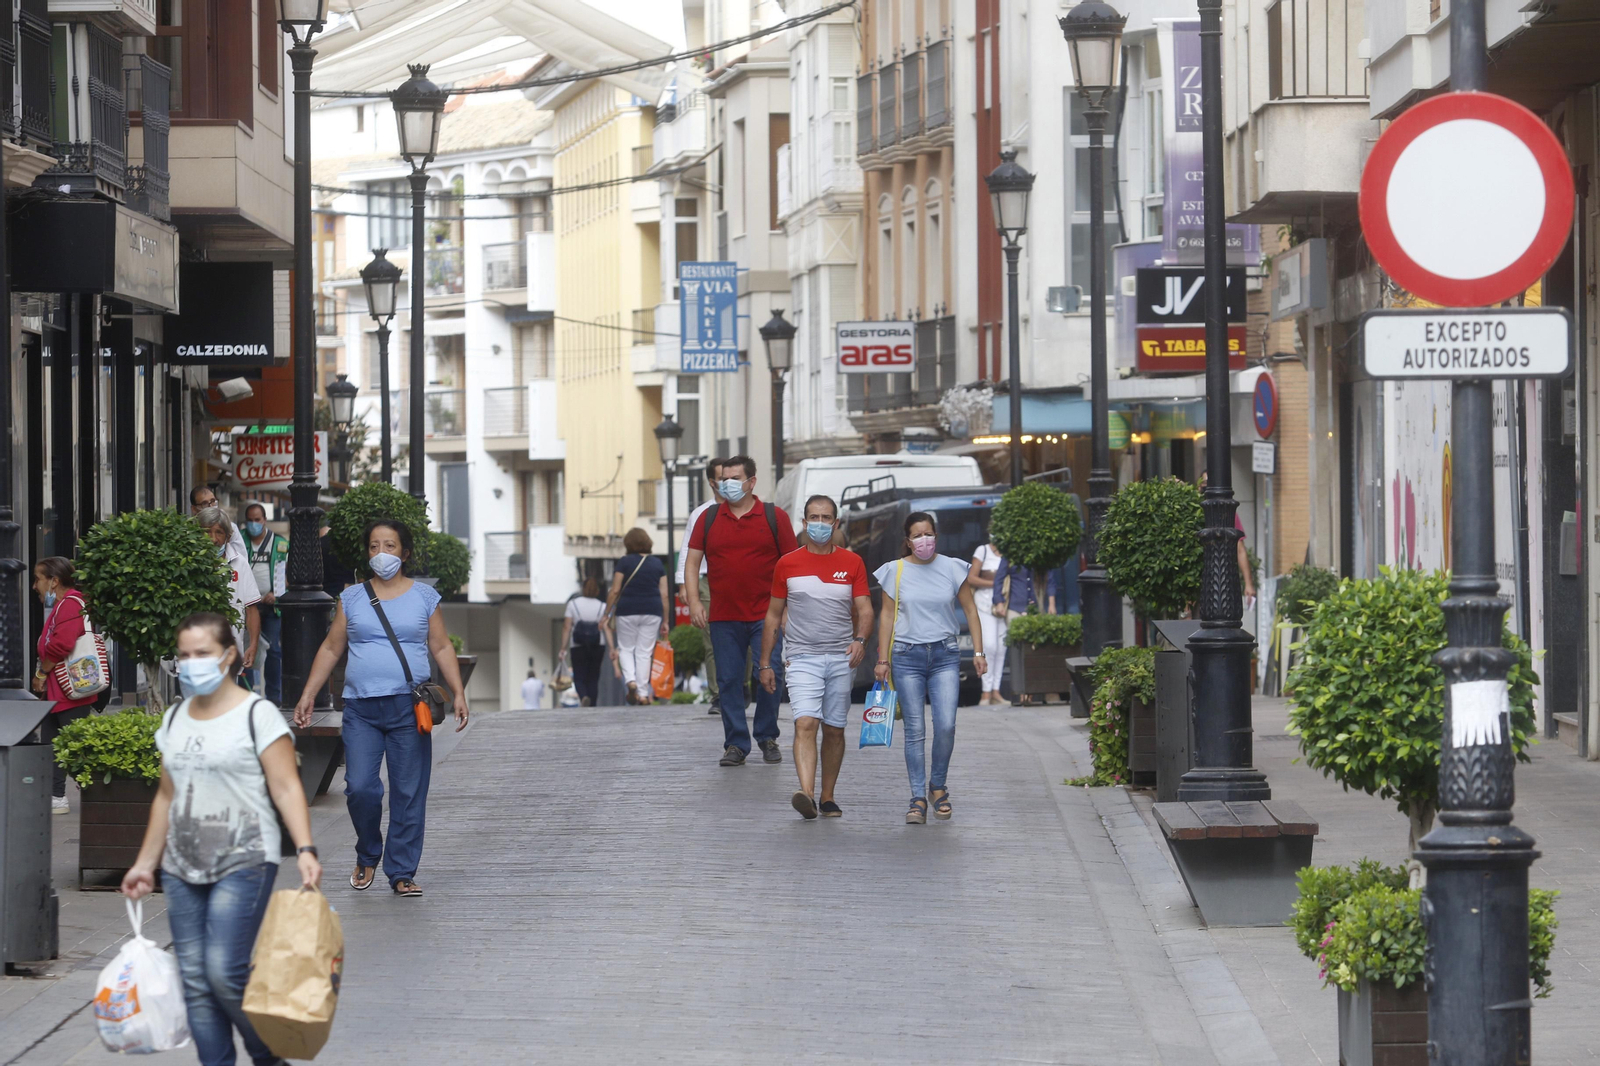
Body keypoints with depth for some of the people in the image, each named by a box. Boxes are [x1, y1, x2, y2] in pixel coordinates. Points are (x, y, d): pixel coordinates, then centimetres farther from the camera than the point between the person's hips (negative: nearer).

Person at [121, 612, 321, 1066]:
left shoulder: (256, 714, -5)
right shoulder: (175, 718, 14)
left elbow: (286, 789, -10)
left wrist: (305, 850, -22)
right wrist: (146, 864, 20)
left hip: (242, 864, -6)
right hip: (182, 869, 6)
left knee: (224, 972, -14)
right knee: (194, 979, 1)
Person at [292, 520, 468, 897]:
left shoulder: (424, 597, 10)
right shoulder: (352, 598, 11)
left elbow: (442, 648, 11)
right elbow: (331, 649, 14)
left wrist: (458, 693, 1)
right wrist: (308, 696, 8)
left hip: (409, 709, -1)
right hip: (361, 708, 1)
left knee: (409, 793, -1)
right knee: (360, 788, -9)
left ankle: (402, 872, 6)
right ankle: (367, 855, 16)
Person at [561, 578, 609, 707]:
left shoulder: (573, 604, 1)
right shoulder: (602, 606, 3)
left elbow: (567, 628, -4)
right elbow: (606, 628, -7)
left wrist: (563, 648, -2)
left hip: (578, 647, -1)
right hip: (598, 645, 1)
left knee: (579, 677, 2)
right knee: (593, 678, 10)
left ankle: (584, 697, -27)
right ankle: (591, 706, 6)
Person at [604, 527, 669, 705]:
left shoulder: (624, 562, -2)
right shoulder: (658, 564, 7)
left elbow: (615, 591, -4)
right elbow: (664, 594, 5)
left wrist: (607, 614, 5)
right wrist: (665, 621, 10)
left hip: (627, 610, -2)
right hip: (652, 611, 2)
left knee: (626, 648, 13)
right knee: (644, 652, 6)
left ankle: (630, 679, -11)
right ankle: (643, 693, 3)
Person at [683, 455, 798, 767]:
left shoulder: (774, 517, 3)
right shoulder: (709, 518, 8)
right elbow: (692, 561, 10)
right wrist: (693, 600, -2)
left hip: (765, 615, -2)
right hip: (723, 617, 2)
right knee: (728, 680, 2)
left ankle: (767, 738, 12)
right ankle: (735, 744, 10)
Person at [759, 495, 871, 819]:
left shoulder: (852, 562, 6)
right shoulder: (787, 564, 5)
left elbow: (865, 610, 4)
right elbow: (774, 615, 11)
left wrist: (860, 639, -18)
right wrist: (765, 664, 9)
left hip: (841, 658, 2)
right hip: (802, 658, -2)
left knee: (834, 729, 7)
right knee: (805, 723, -18)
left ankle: (827, 798, 19)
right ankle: (806, 795, -31)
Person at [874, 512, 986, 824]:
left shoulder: (952, 569, 4)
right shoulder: (895, 572, 4)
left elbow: (970, 610, 10)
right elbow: (887, 615, 8)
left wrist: (978, 652, 4)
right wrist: (883, 659, 4)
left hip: (945, 655, 0)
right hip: (907, 655, 0)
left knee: (946, 725, -11)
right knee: (914, 730, -2)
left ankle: (938, 786, 12)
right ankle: (918, 798, 2)